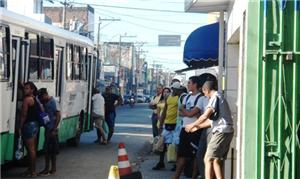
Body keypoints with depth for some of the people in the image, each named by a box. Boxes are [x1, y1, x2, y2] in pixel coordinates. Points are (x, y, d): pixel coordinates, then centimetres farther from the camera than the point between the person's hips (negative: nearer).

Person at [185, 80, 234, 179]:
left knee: (208, 159, -9)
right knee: (216, 161, 10)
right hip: (226, 131, 9)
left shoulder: (215, 97, -7)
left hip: (221, 132, -9)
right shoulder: (220, 97, 23)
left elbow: (205, 116, -15)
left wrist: (192, 125, -2)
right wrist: (198, 127, 31)